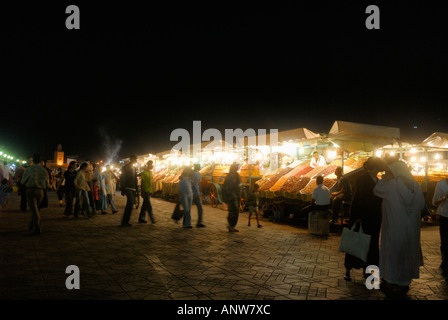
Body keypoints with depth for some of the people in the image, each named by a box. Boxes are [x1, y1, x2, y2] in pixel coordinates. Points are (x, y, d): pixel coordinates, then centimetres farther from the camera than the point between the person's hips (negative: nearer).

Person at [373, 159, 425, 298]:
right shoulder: (415, 186, -4)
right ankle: (403, 284, 28)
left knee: (392, 252, 10)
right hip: (411, 229, 4)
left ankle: (390, 283, 20)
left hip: (394, 228, -4)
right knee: (407, 253, 17)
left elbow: (376, 190, -1)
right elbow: (422, 205, 4)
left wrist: (385, 177, 1)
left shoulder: (391, 185, -17)